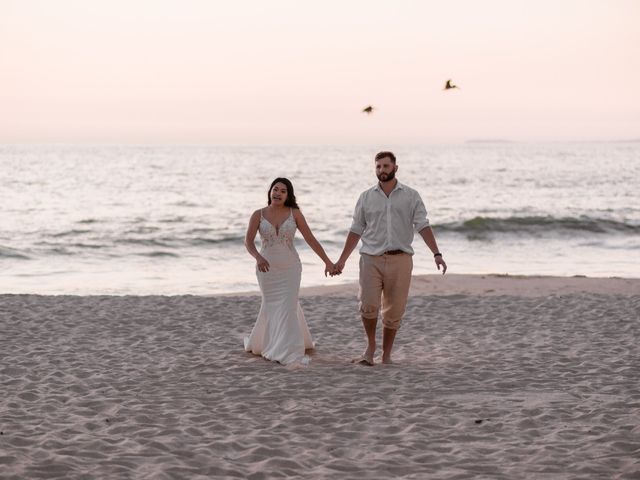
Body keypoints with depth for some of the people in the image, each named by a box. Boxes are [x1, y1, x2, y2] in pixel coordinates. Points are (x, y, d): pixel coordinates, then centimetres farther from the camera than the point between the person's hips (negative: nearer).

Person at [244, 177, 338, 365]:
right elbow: (248, 242, -6)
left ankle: (288, 351, -4)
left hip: (290, 267, -1)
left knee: (287, 307, -7)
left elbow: (311, 239, -3)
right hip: (267, 267, 1)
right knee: (272, 307, 9)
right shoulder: (258, 215, -2)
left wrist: (327, 261, -7)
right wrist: (258, 258, -26)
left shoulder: (294, 214, -3)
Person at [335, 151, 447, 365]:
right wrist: (342, 260, 11)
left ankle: (386, 355, 16)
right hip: (371, 259, 0)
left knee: (394, 312, 3)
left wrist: (436, 254, -13)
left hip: (400, 259, 0)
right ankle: (370, 344, 7)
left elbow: (423, 226, -1)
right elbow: (356, 231, 13)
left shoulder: (411, 196, 5)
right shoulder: (366, 197, 10)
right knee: (368, 305, -16)